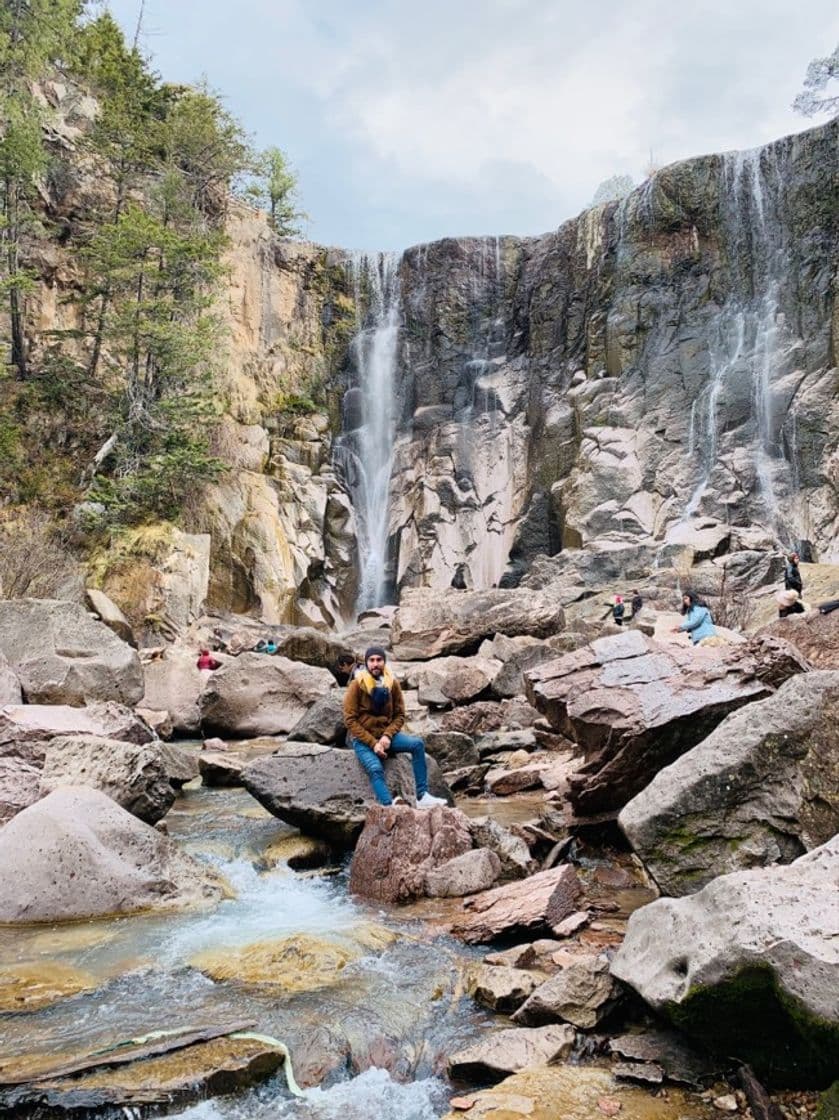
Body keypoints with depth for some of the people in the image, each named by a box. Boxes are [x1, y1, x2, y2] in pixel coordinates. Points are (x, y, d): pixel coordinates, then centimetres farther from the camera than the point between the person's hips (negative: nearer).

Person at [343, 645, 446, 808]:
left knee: (417, 744, -19)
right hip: (362, 738, -4)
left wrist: (387, 736, -16)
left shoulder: (393, 684, 0)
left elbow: (400, 715, 4)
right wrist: (373, 743, -19)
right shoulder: (357, 685, -11)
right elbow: (350, 720, -13)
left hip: (385, 735, 4)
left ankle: (422, 797, -17)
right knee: (376, 769, -31)